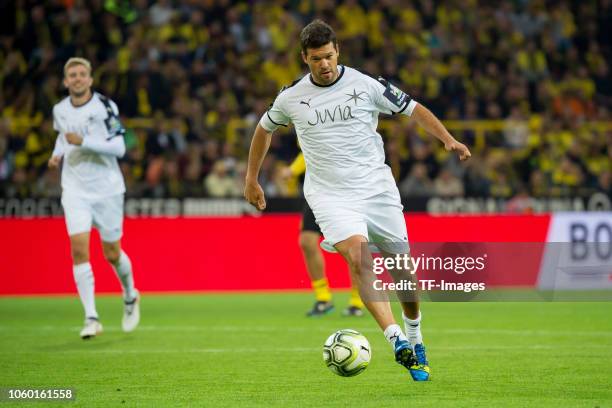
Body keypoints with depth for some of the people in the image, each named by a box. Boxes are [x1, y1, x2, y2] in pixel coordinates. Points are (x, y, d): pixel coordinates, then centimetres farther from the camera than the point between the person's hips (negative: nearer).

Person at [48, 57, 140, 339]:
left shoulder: (104, 106, -11)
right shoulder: (60, 110, 3)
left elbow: (119, 147, -18)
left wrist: (83, 141, -27)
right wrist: (57, 154, 7)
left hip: (107, 188, -3)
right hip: (75, 190, 3)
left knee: (112, 253, 6)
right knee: (79, 249, -14)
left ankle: (130, 297, 38)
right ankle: (91, 318, -13)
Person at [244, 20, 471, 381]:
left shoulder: (366, 85, -3)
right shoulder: (292, 97, 1)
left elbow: (414, 109, 3)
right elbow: (264, 129, 20)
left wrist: (448, 139, -11)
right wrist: (252, 179, 24)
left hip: (377, 187, 1)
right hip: (331, 195, -1)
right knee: (358, 258, -26)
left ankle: (415, 341, 26)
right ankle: (396, 340, -32)